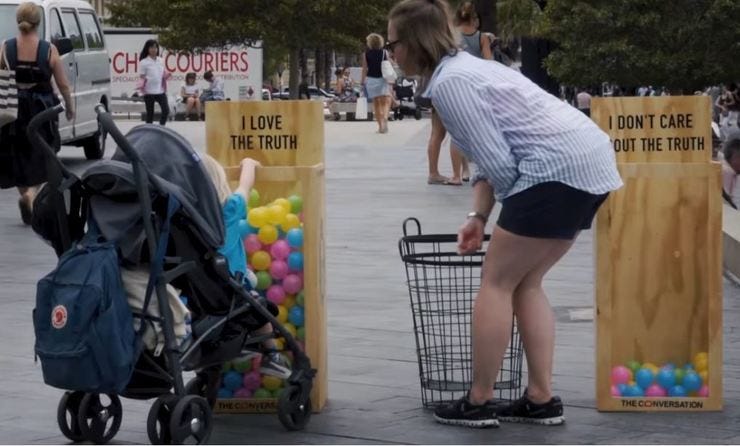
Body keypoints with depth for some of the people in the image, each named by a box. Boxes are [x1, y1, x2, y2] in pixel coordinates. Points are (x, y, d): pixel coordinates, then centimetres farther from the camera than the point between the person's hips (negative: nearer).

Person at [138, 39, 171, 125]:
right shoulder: (144, 62, -5)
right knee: (150, 113, 2)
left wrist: (166, 75, -3)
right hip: (149, 92, -4)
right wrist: (143, 83, -26)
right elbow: (142, 77, -5)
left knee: (166, 110, -6)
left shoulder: (161, 61, 10)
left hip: (161, 90, 4)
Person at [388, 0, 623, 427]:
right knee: (525, 283, 15)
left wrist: (516, 209, 4)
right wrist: (478, 216, 10)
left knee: (497, 282, 1)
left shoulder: (448, 83, -10)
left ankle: (479, 402, 7)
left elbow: (498, 162, -13)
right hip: (592, 161, 10)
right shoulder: (466, 67, 21)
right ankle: (542, 399, 15)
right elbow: (493, 151, 20)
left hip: (558, 168, -10)